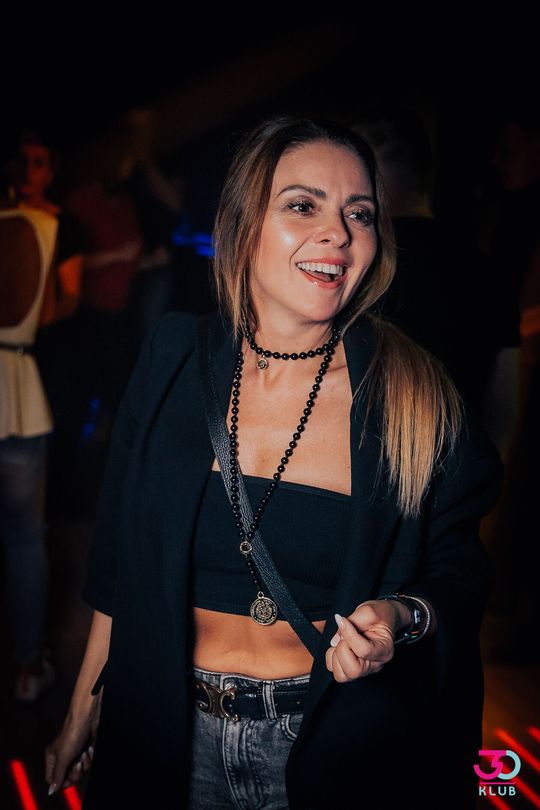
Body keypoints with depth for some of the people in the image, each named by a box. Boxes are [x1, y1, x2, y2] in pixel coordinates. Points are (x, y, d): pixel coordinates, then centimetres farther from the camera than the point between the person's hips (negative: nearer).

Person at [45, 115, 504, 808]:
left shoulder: (418, 396, -12)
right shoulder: (171, 361, -7)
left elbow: (460, 571, -3)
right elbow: (120, 567, 1)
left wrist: (405, 618, -24)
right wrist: (83, 715, 6)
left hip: (342, 751, -1)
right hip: (174, 738, 2)